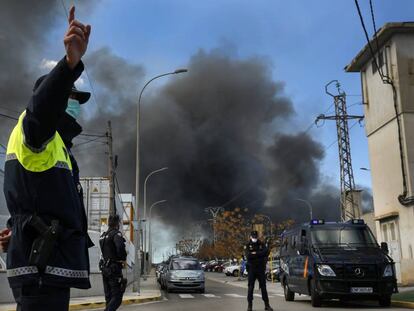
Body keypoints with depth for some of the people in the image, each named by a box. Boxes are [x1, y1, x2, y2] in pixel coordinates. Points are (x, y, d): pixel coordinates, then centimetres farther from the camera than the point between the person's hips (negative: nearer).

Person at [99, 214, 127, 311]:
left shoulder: (103, 235, 14)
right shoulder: (116, 234, -13)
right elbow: (120, 247, -31)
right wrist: (123, 258, -14)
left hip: (104, 268, 9)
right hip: (114, 269, -8)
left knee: (109, 296, 13)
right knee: (117, 297, -8)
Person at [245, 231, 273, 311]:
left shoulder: (261, 244, 7)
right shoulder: (247, 246, 2)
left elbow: (266, 252, -11)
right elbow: (248, 256, -15)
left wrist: (255, 253, -14)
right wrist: (259, 255, -13)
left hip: (260, 268, 1)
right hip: (251, 269, -1)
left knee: (263, 286, 4)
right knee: (250, 287, 1)